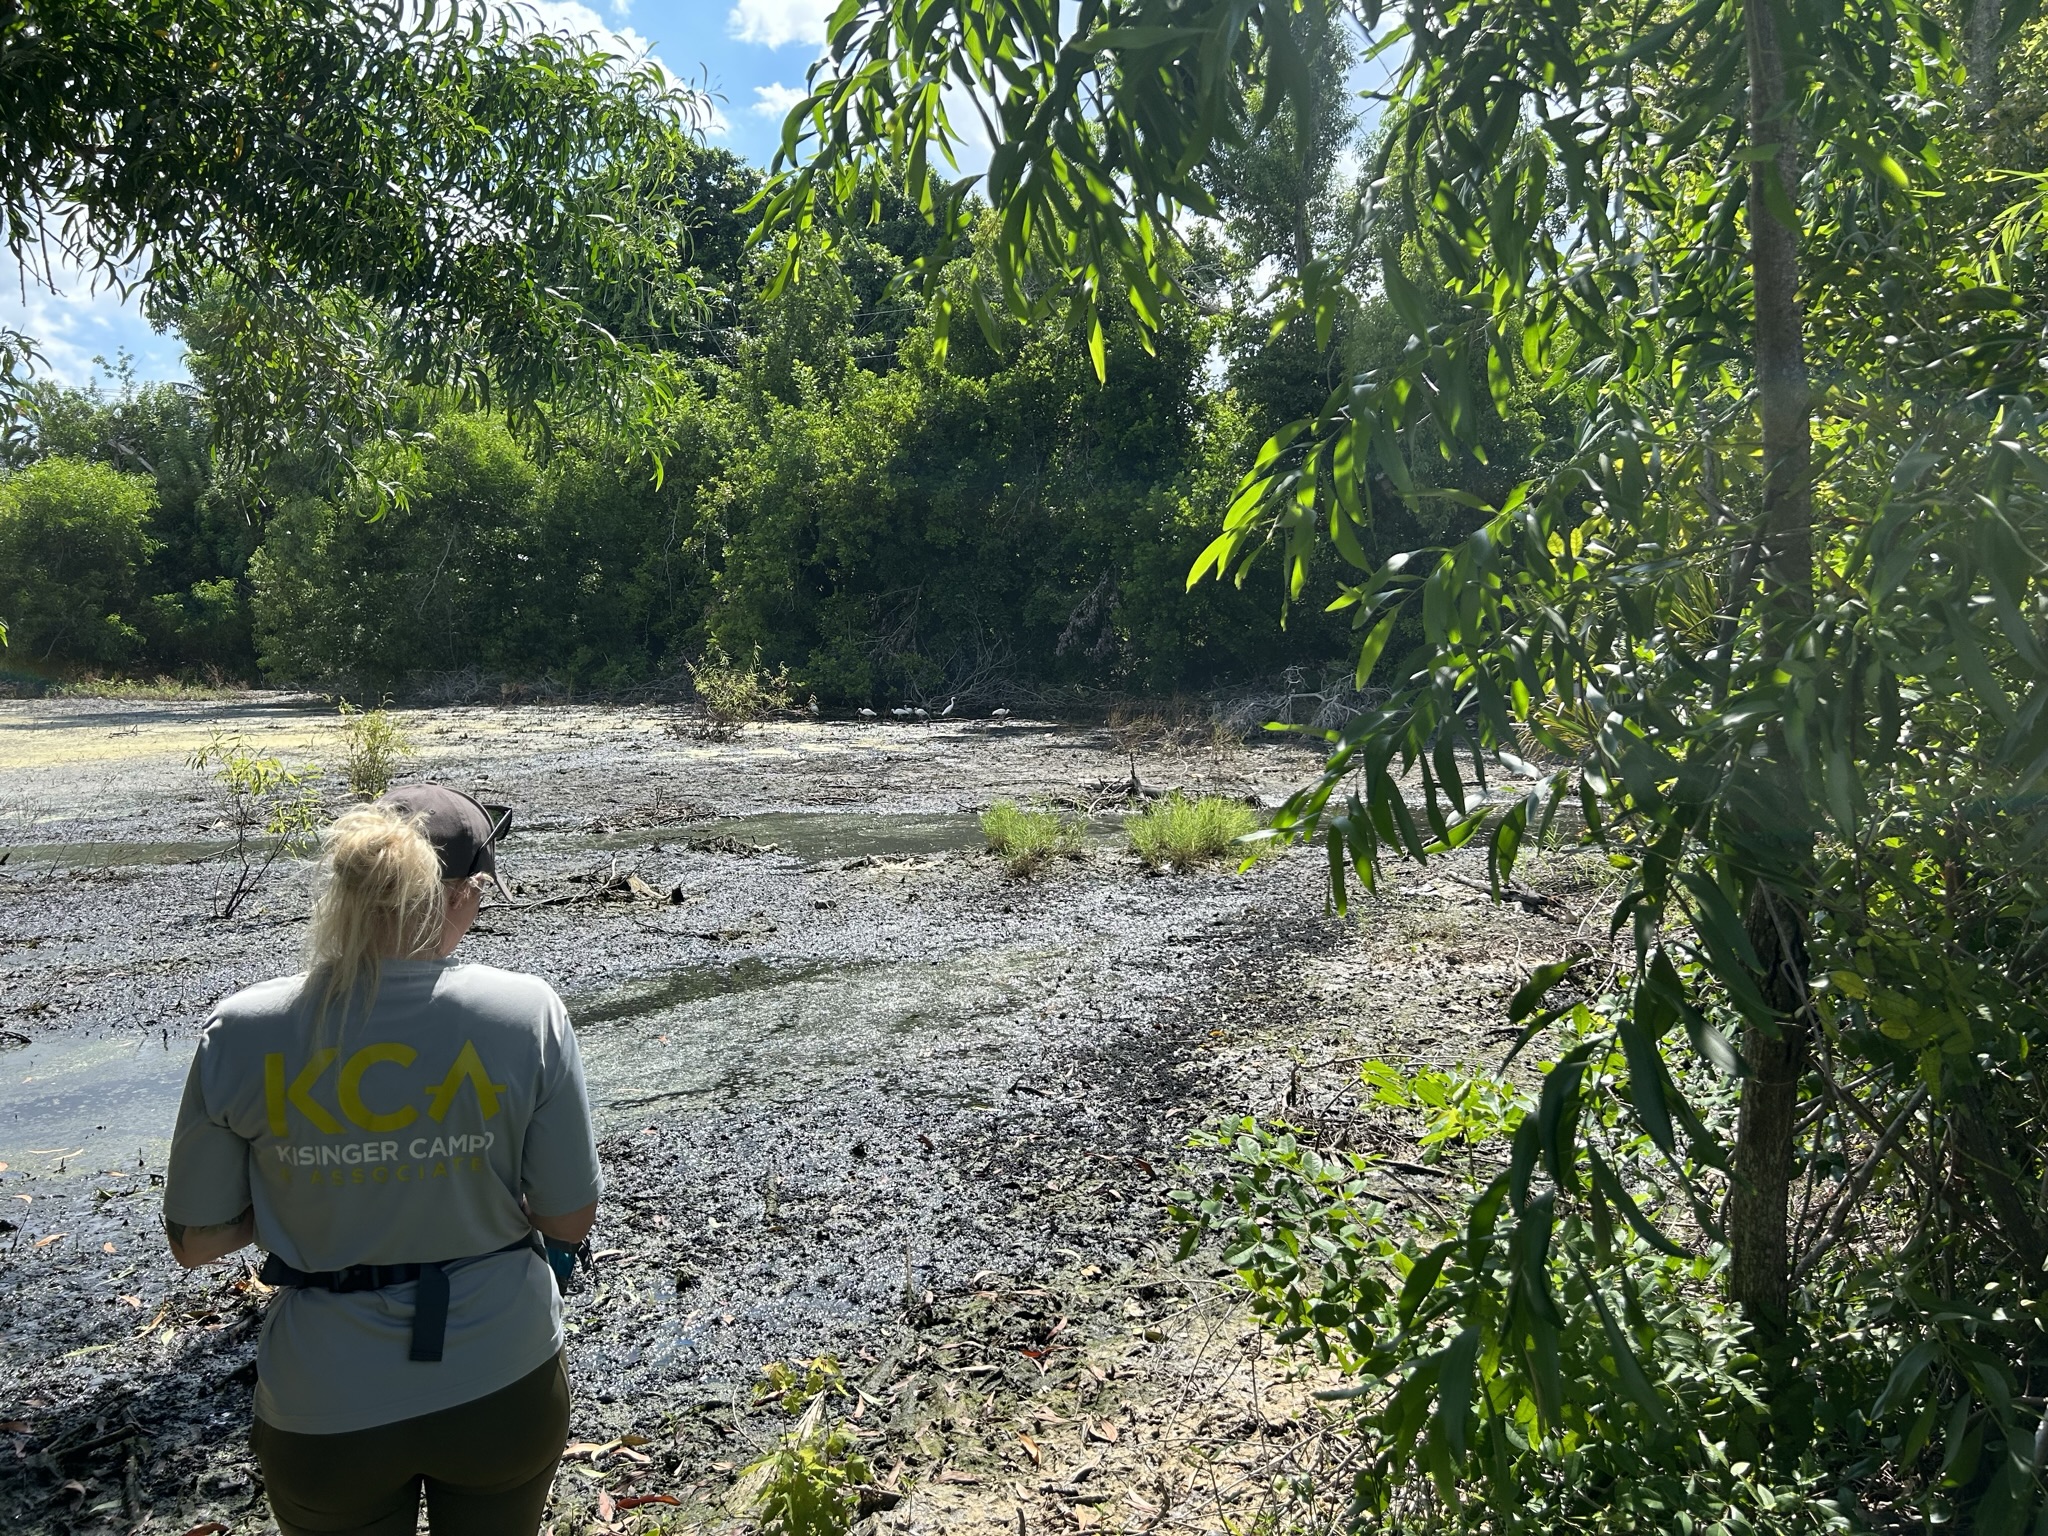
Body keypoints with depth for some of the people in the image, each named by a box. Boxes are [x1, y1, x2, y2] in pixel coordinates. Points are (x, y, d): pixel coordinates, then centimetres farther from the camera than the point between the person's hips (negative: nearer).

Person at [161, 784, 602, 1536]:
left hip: (326, 1416, 1)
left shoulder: (241, 1033, -16)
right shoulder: (526, 1011, -20)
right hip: (503, 1389, 0)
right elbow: (570, 1220, -11)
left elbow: (194, 1240, -5)